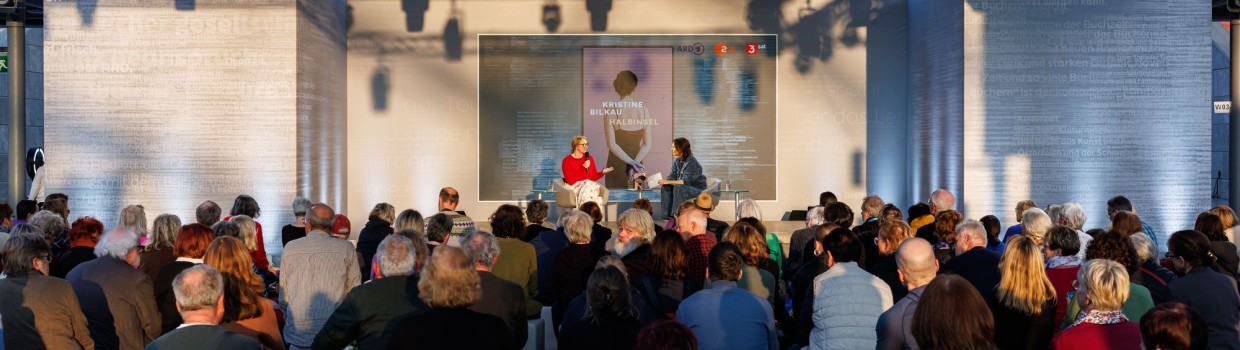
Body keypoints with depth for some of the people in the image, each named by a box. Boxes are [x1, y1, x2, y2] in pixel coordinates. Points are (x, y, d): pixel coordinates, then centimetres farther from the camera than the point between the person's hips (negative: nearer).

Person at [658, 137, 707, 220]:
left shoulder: (691, 162, -20)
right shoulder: (677, 161, 4)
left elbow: (686, 181, -26)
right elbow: (671, 177, 2)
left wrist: (668, 182, -29)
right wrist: (664, 181, -20)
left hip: (697, 189, -8)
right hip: (686, 188, 8)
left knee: (678, 188, -33)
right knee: (666, 187, -13)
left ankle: (678, 215, -28)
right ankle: (668, 215, -14)